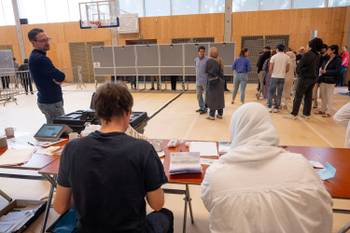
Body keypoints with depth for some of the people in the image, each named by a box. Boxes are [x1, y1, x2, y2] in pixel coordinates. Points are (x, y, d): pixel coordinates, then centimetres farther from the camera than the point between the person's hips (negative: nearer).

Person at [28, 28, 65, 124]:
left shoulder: (35, 56, 11)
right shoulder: (40, 59, -22)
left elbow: (50, 74, 10)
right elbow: (61, 77, -23)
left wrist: (55, 78, -10)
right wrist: (57, 77, -3)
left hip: (46, 100, 10)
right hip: (51, 102, -10)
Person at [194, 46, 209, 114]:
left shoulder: (207, 59, -11)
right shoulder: (196, 59, 8)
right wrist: (197, 76, 15)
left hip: (205, 80, -6)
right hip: (198, 80, 6)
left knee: (205, 94, 1)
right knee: (198, 95, 13)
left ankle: (204, 108, 9)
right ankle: (201, 107, 26)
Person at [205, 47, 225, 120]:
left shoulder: (209, 61, -11)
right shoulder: (219, 60, 5)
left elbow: (206, 71, -4)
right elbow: (221, 71, 8)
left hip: (212, 81, -5)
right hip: (220, 81, 5)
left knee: (212, 98, 0)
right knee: (220, 97, 11)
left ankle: (212, 115, 3)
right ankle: (220, 114, 18)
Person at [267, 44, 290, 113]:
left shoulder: (274, 57, -6)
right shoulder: (287, 57, 2)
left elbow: (270, 68, -6)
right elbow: (287, 69, 4)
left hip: (274, 77, -2)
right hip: (282, 77, 2)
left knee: (271, 92, 7)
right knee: (279, 93, 8)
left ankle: (270, 106, 2)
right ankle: (276, 107, 9)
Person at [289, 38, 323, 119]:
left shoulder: (307, 54, -16)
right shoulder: (318, 56, 6)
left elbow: (299, 65, -10)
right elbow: (317, 67, 10)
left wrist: (298, 73, 6)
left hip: (304, 77, -7)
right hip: (313, 78, 7)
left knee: (298, 96, -2)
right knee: (308, 96, 11)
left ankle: (294, 114, -1)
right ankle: (306, 113, 16)